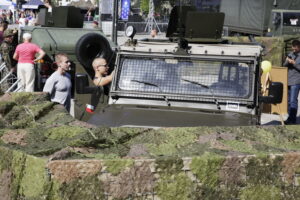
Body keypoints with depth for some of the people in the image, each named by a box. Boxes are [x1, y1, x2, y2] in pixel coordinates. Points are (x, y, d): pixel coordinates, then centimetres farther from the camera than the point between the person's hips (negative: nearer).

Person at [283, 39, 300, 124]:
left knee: (293, 101, -11)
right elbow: (284, 66, 15)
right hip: (288, 80, 6)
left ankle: (292, 120, -9)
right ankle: (290, 118, 17)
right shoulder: (291, 54, 14)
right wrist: (287, 62, -6)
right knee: (289, 100, 10)